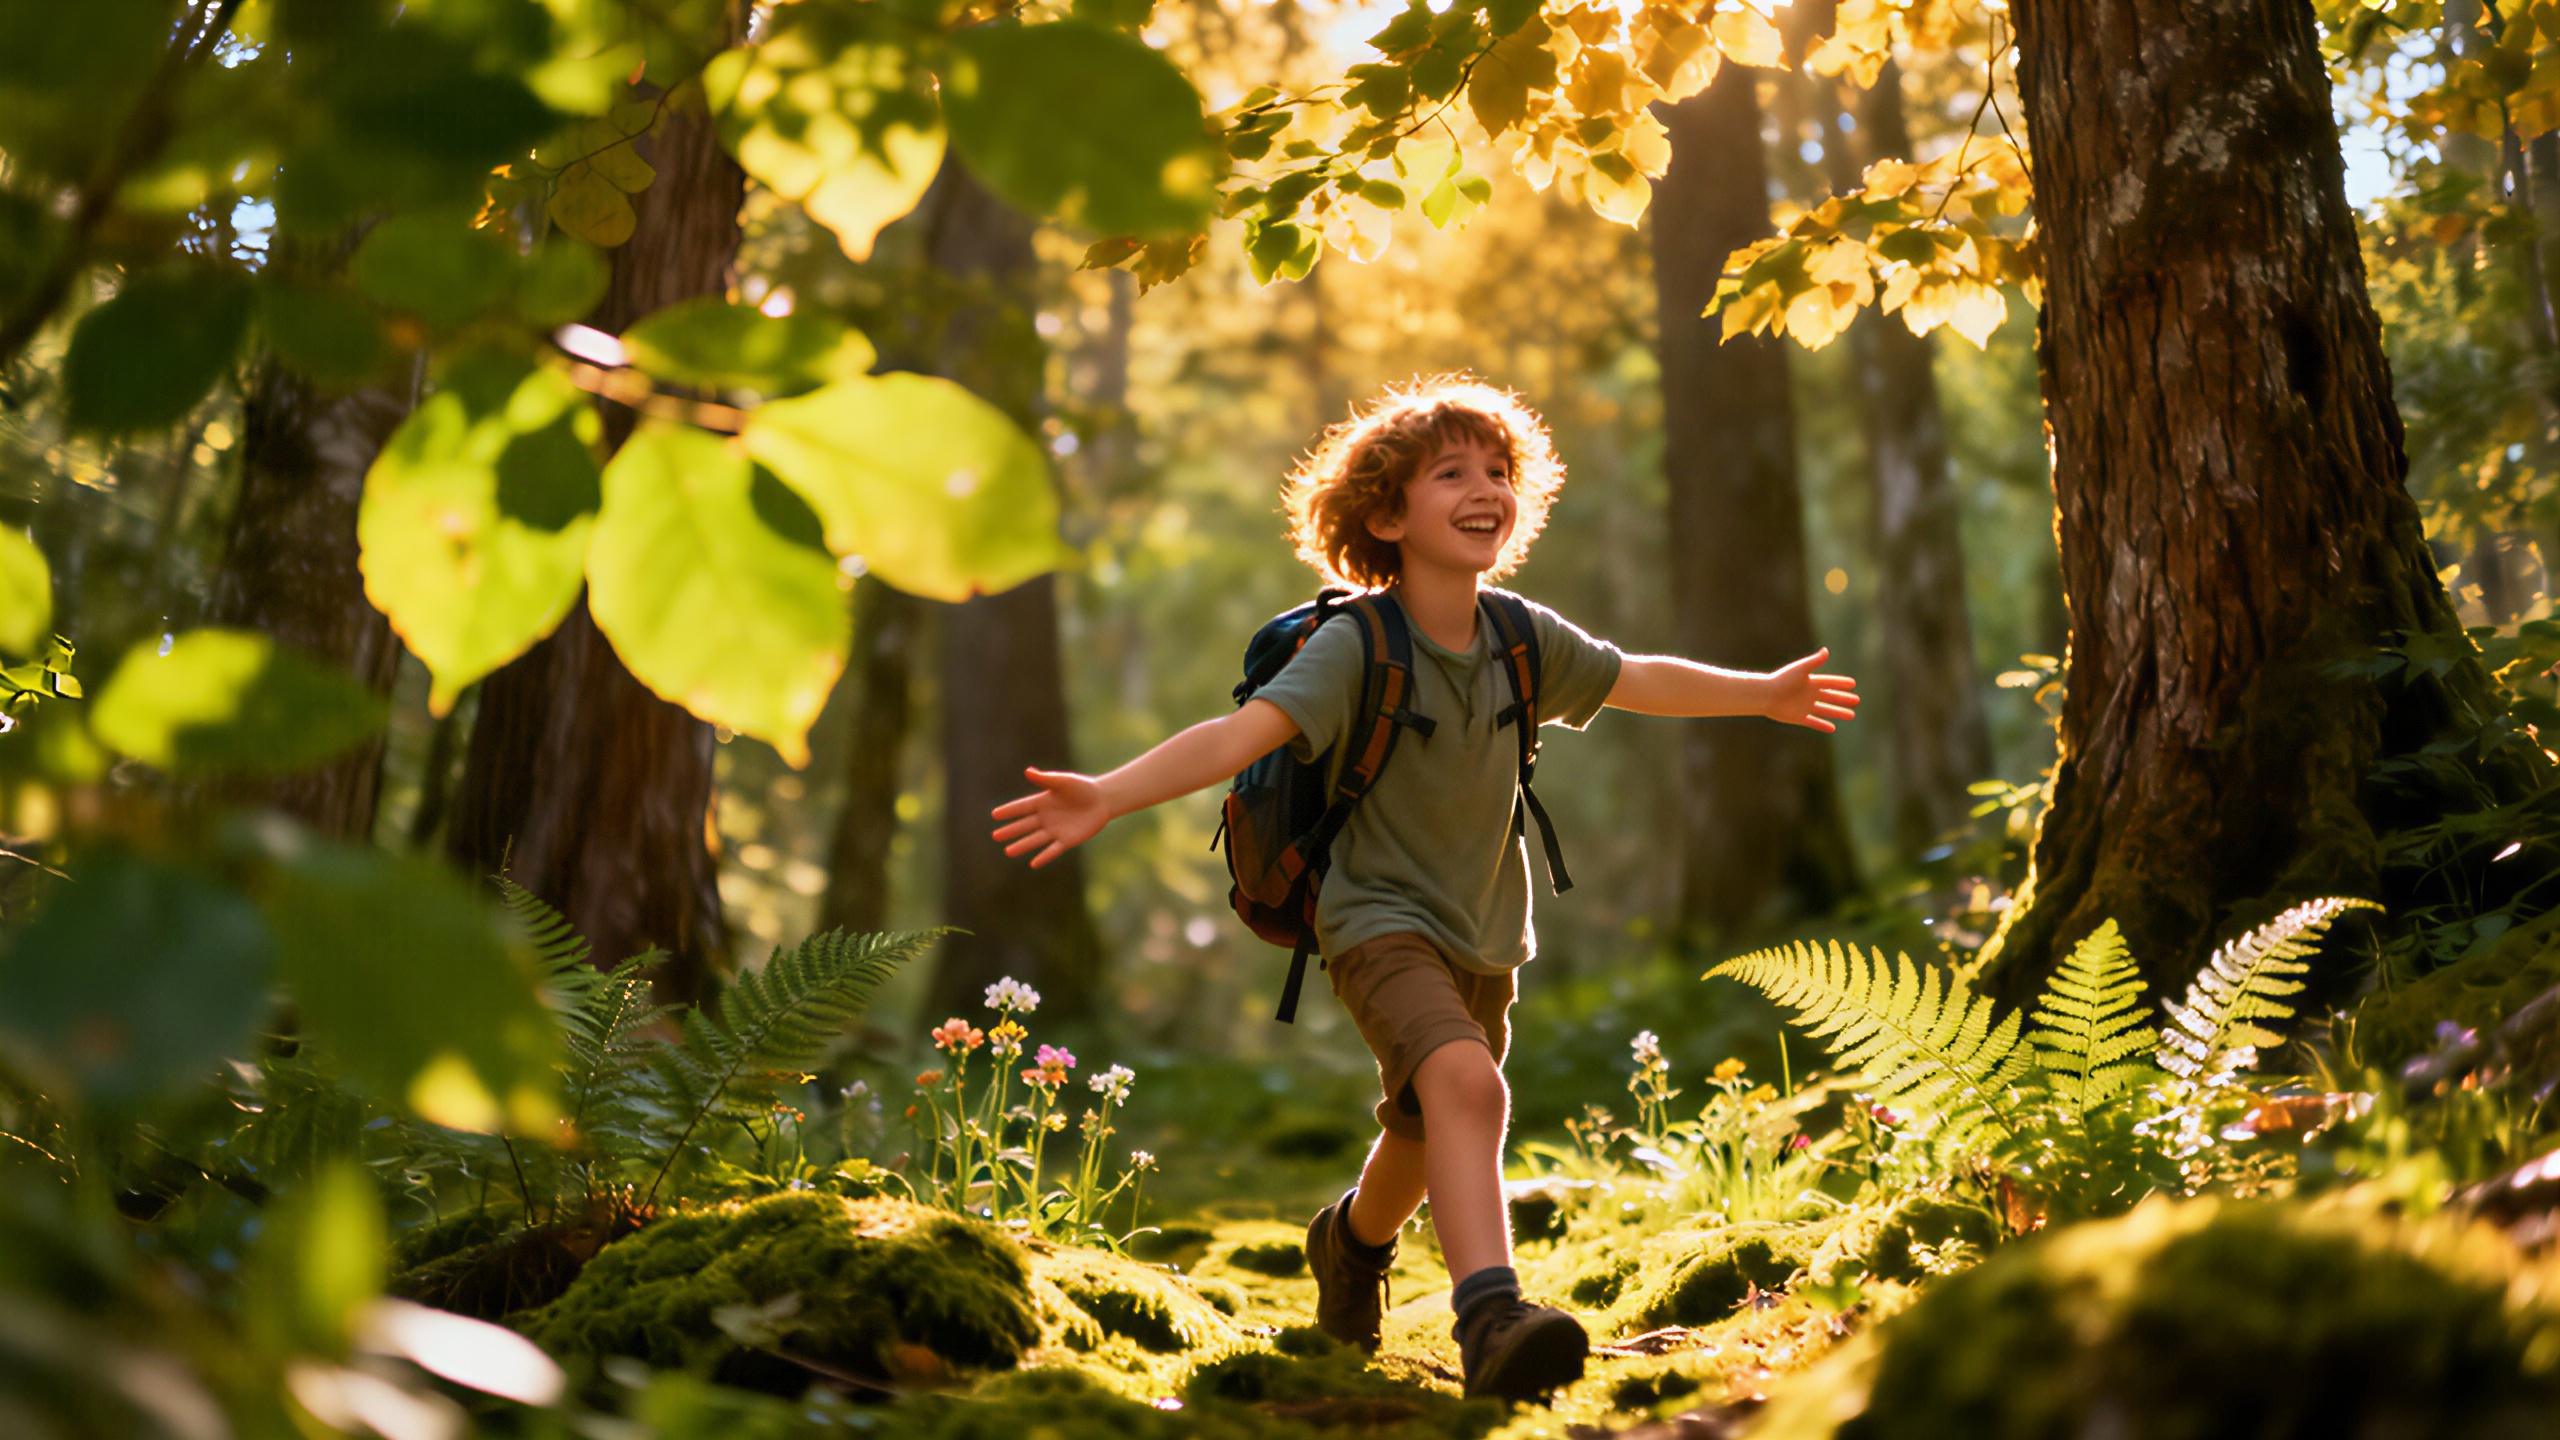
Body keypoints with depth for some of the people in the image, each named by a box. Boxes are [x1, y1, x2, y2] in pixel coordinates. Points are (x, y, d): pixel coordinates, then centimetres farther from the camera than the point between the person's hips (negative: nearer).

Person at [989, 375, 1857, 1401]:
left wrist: (1767, 694, 26)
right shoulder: (1355, 649, -20)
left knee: (1428, 1138, 22)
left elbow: (1644, 681, 14)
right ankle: (1490, 1319, -37)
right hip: (1380, 920, -6)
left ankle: (1352, 1240, 52)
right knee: (1467, 1084, -32)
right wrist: (1109, 795, -48)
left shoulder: (1525, 639, -3)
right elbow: (1239, 733, -33)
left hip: (1486, 936, 6)